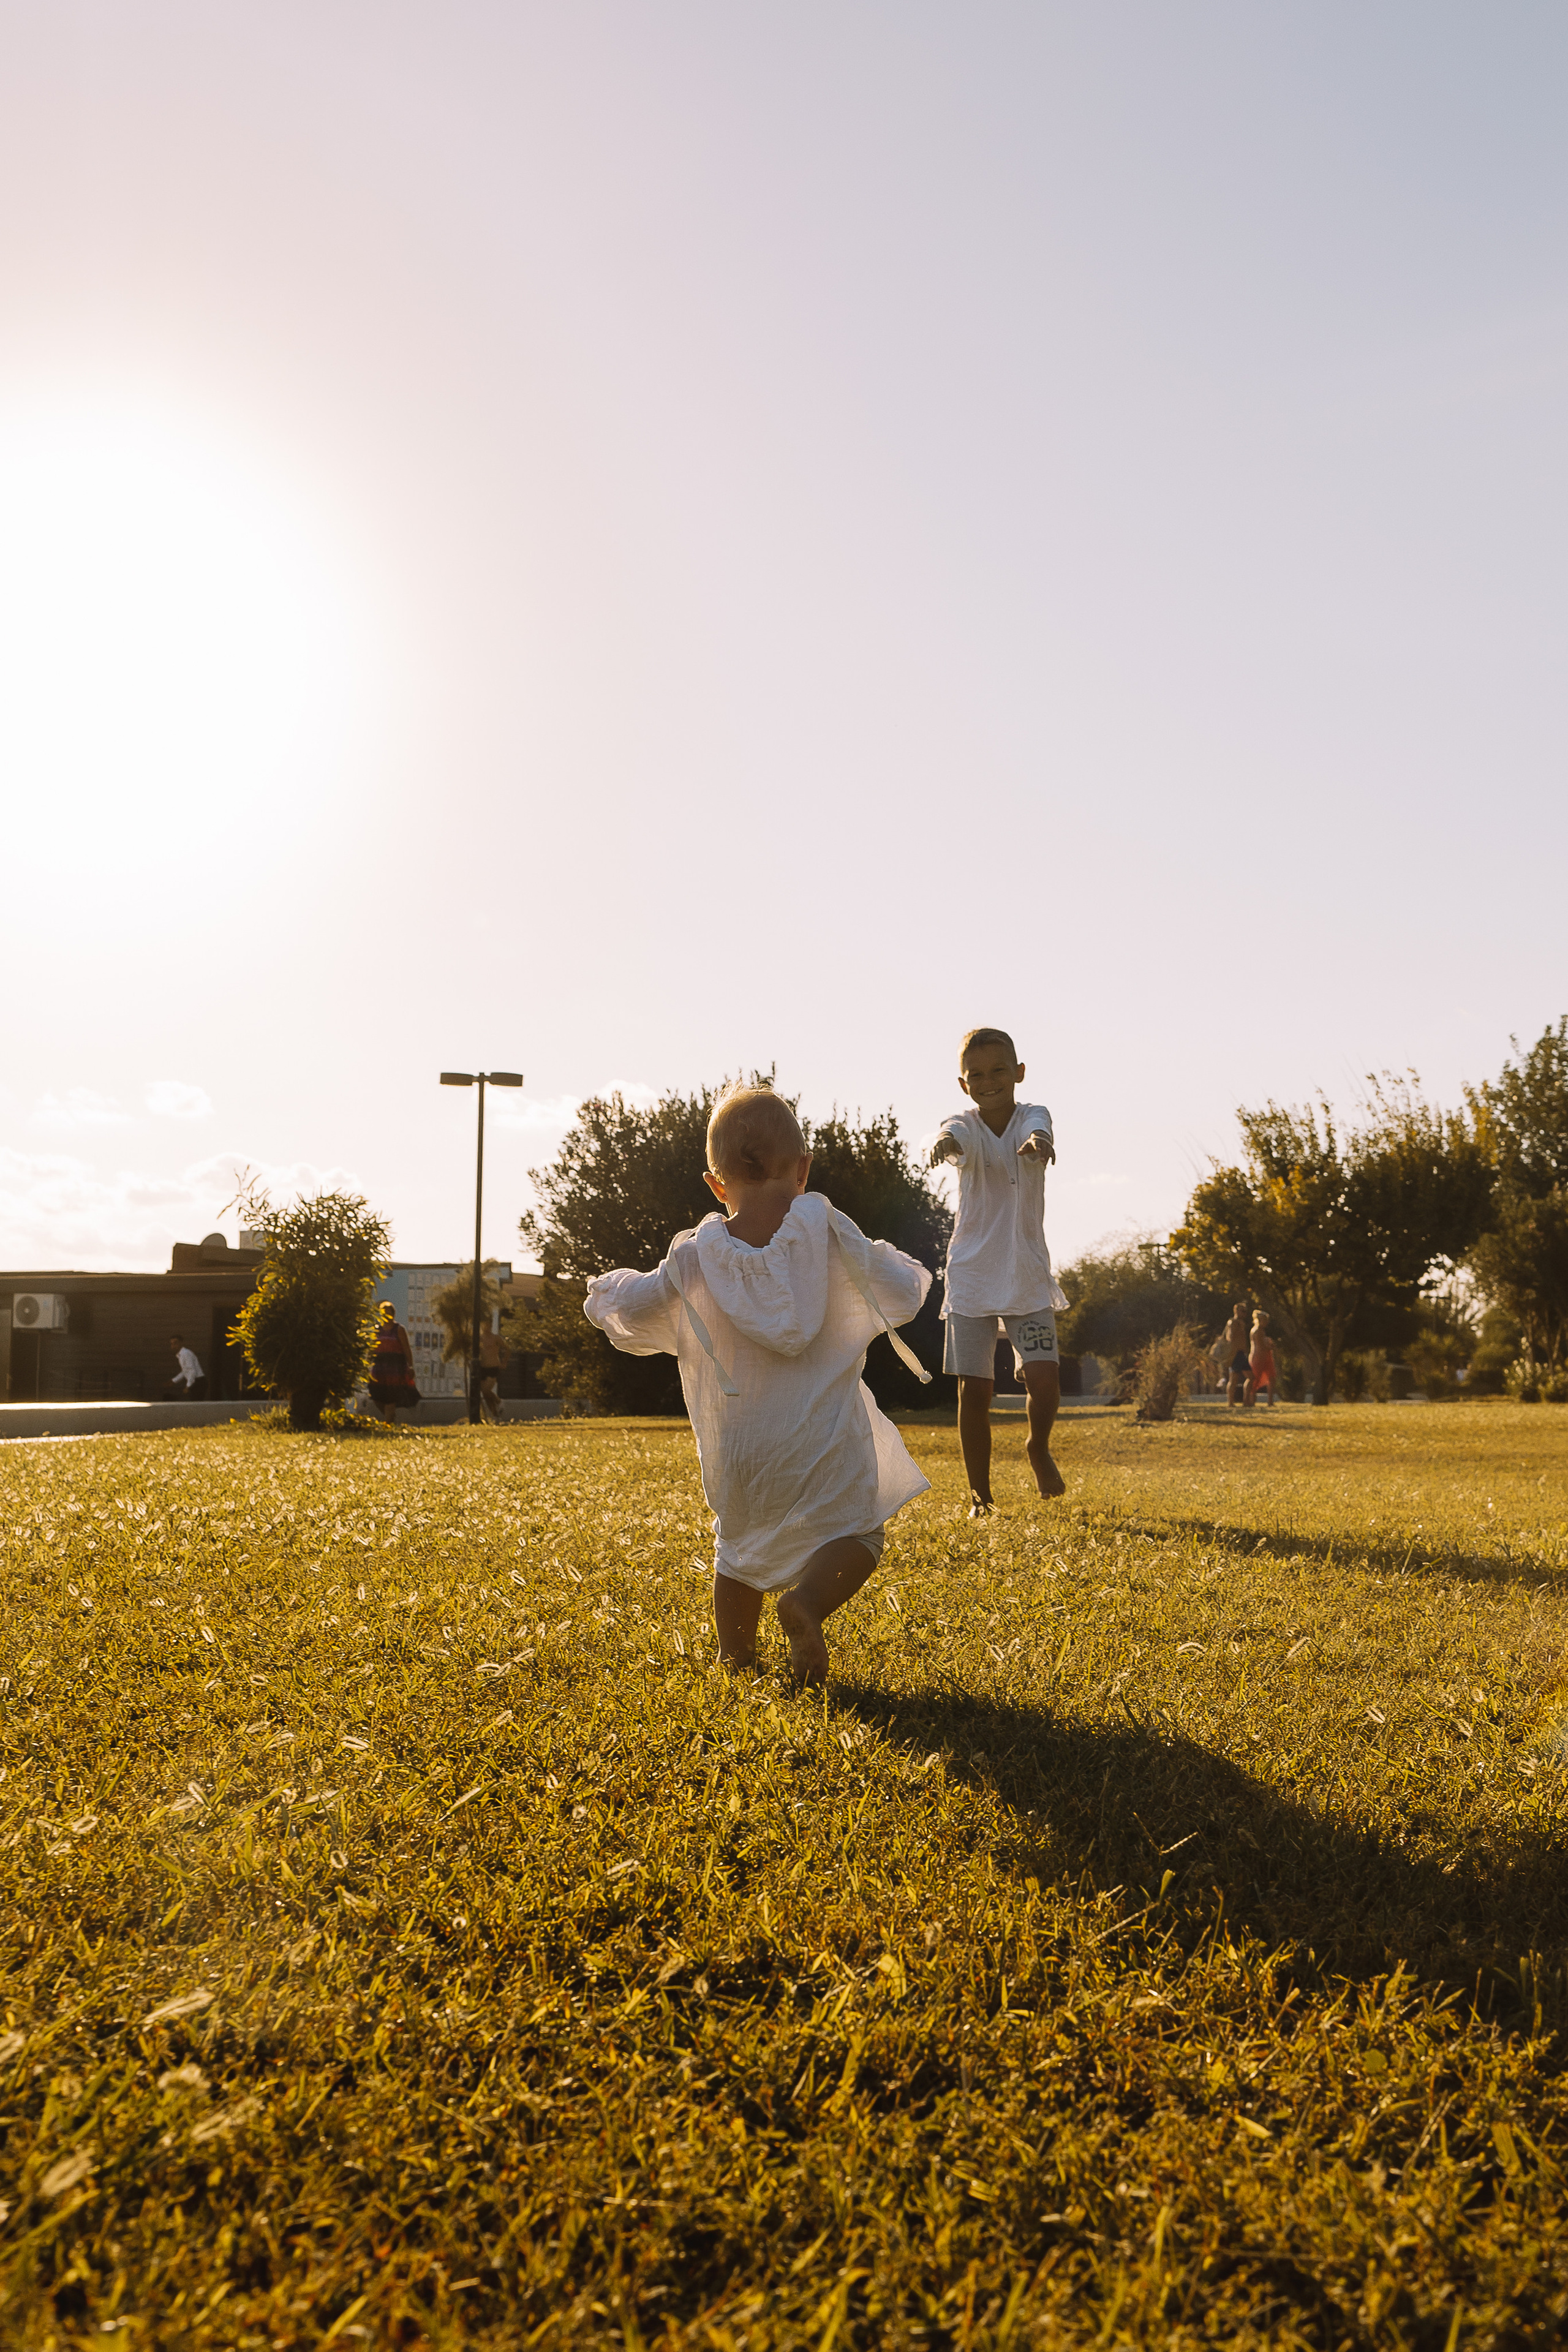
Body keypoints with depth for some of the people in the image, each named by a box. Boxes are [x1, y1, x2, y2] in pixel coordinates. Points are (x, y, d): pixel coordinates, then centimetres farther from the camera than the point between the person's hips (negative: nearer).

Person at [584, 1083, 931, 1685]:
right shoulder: (829, 1236, -7)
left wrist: (613, 1285, 25)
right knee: (855, 1532, 10)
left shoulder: (695, 1259, -4)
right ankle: (807, 1602, -17)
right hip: (824, 1440, -2)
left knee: (738, 1546, 24)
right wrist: (893, 1262, 24)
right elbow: (902, 1293, 1)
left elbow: (625, 1311, 1)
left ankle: (735, 1652, 27)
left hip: (736, 1449, 3)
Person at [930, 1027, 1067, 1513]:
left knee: (1044, 1376, -11)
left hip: (1028, 1276, 0)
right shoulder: (966, 1125, -4)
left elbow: (1039, 1127, -28)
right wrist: (943, 1141, -55)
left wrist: (1037, 1141, -54)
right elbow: (955, 1135, -30)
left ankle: (1039, 1448, 21)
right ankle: (979, 1495, 14)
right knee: (974, 1388, 0)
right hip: (972, 1276, 0)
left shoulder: (1031, 1116, -3)